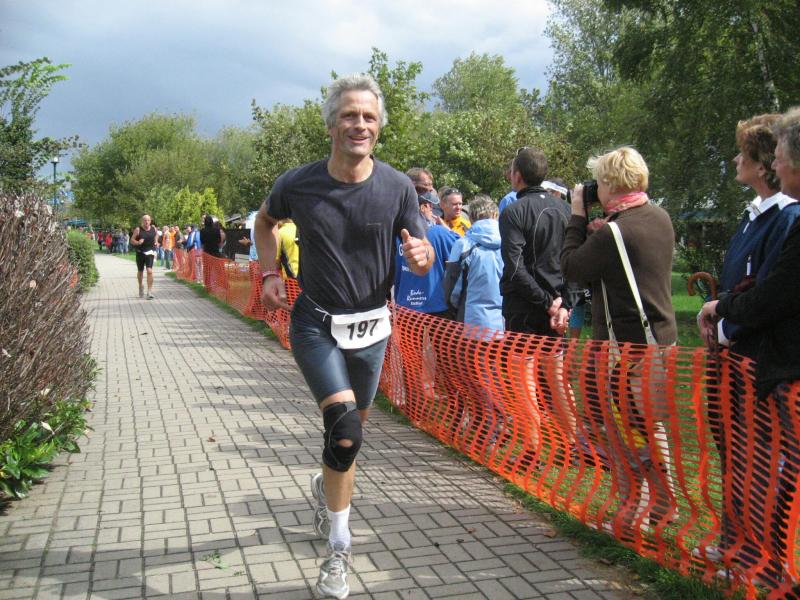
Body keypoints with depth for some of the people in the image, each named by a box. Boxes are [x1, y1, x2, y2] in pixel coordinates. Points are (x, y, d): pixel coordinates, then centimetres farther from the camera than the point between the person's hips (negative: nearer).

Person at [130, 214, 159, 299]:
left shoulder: (154, 229, 1)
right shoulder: (138, 230, -6)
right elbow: (132, 240, -3)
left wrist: (156, 243, 3)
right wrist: (138, 242, -22)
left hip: (150, 252, 0)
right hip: (140, 253, 0)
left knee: (149, 271, -15)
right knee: (140, 271, 14)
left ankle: (149, 292, -13)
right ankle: (140, 286, 42)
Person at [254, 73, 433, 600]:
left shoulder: (398, 187, -9)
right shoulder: (297, 184, -11)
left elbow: (422, 258, -5)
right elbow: (266, 221, 11)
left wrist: (422, 257, -29)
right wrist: (271, 272, -3)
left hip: (371, 325, 3)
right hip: (316, 324, -2)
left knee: (352, 428, 18)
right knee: (345, 428, -19)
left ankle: (328, 487, 52)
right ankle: (339, 550, -2)